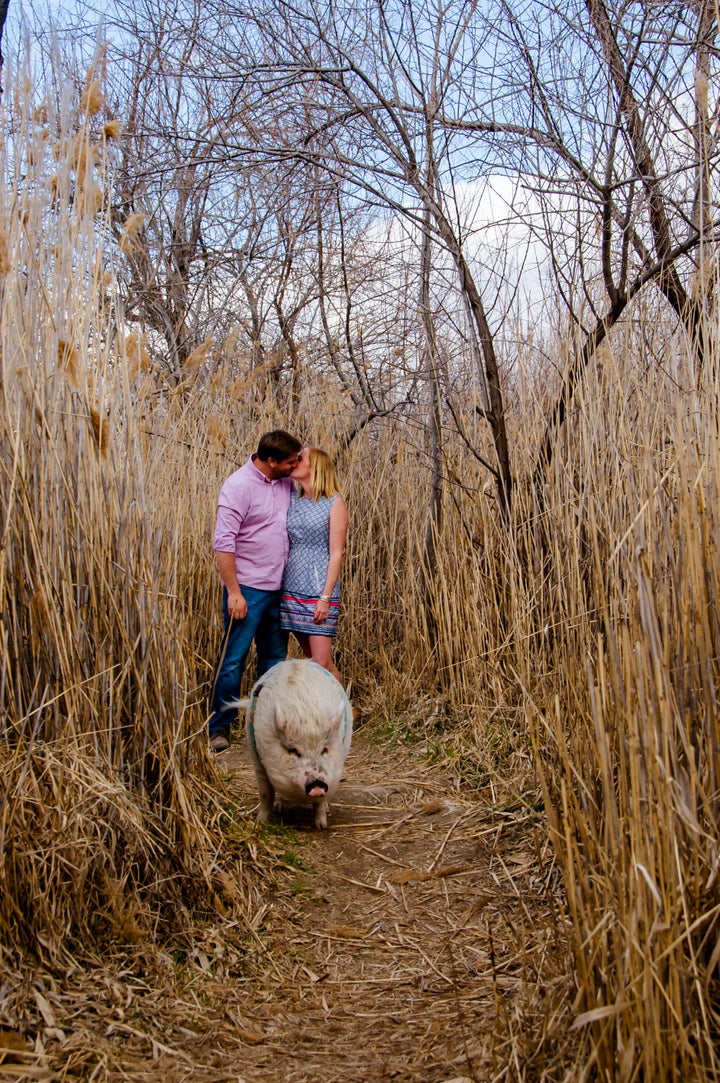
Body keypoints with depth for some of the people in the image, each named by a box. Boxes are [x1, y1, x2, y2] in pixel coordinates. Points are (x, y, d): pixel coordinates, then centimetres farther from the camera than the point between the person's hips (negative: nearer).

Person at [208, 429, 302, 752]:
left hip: (278, 590, 7)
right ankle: (219, 728, 11)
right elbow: (223, 543, -17)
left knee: (274, 660, 14)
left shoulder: (286, 482, 6)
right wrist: (233, 592, -19)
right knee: (233, 661, -1)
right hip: (247, 589, -7)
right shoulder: (238, 486, -14)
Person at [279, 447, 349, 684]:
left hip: (318, 589, -5)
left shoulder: (334, 502, -4)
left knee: (323, 664, -6)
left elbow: (336, 554, -8)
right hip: (291, 589, 5)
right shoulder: (291, 500, 9)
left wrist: (326, 597, -13)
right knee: (310, 660, 11)